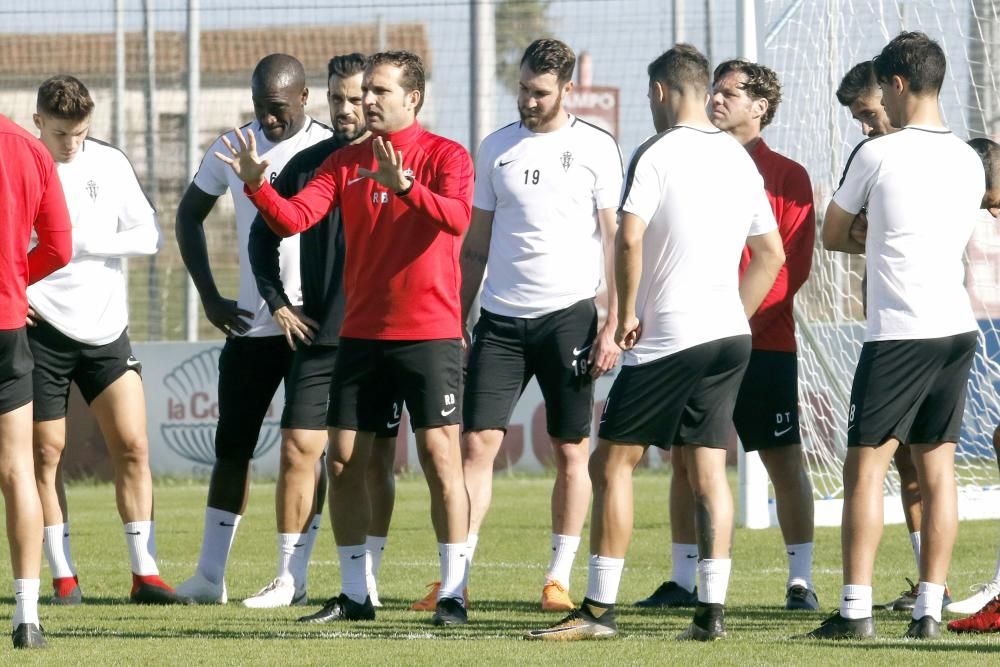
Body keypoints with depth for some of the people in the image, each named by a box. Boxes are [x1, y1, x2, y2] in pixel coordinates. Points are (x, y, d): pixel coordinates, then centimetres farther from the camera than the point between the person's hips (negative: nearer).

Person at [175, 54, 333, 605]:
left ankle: (293, 576, 3)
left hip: (313, 324, -4)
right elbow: (189, 215, 17)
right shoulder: (232, 148, 6)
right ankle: (209, 574, 12)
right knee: (231, 446, 7)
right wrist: (209, 297, 8)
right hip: (248, 325, 4)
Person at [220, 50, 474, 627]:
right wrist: (258, 187, -19)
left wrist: (405, 186, -37)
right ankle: (355, 595, 13)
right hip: (362, 334, 5)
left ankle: (453, 594, -3)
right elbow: (294, 218, -1)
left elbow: (457, 216, -22)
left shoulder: (446, 156, -3)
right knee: (344, 459, 4)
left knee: (440, 456, -7)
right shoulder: (347, 162, 9)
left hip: (429, 334, -5)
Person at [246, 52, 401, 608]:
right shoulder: (309, 164, 7)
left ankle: (367, 578, 9)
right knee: (299, 452, -2)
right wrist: (277, 301, 8)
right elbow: (265, 233, 16)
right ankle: (290, 577, 5)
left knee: (377, 461, 2)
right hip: (318, 335, 2)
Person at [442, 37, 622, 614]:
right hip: (502, 318, 3)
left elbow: (615, 240, 0)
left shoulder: (596, 148, 1)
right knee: (478, 442, -4)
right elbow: (476, 245, 15)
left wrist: (613, 326, -6)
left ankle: (560, 579, 7)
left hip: (568, 316, -3)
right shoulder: (496, 149, 10)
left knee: (572, 451, 1)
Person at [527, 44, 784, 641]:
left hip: (668, 339, -7)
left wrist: (627, 312, -10)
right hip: (730, 334, 7)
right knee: (709, 468, 6)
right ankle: (711, 610, -1)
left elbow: (629, 237, -22)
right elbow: (772, 254, 18)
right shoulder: (739, 158, 12)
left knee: (612, 462, 1)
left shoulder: (658, 154, -9)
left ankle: (600, 609, -1)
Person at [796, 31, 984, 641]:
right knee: (938, 468, 8)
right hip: (958, 327, 6)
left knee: (866, 467, -4)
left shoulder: (878, 155, -8)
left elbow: (833, 235, 5)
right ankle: (930, 609, 5)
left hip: (899, 333, -6)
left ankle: (857, 609, -10)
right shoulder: (970, 162, 9)